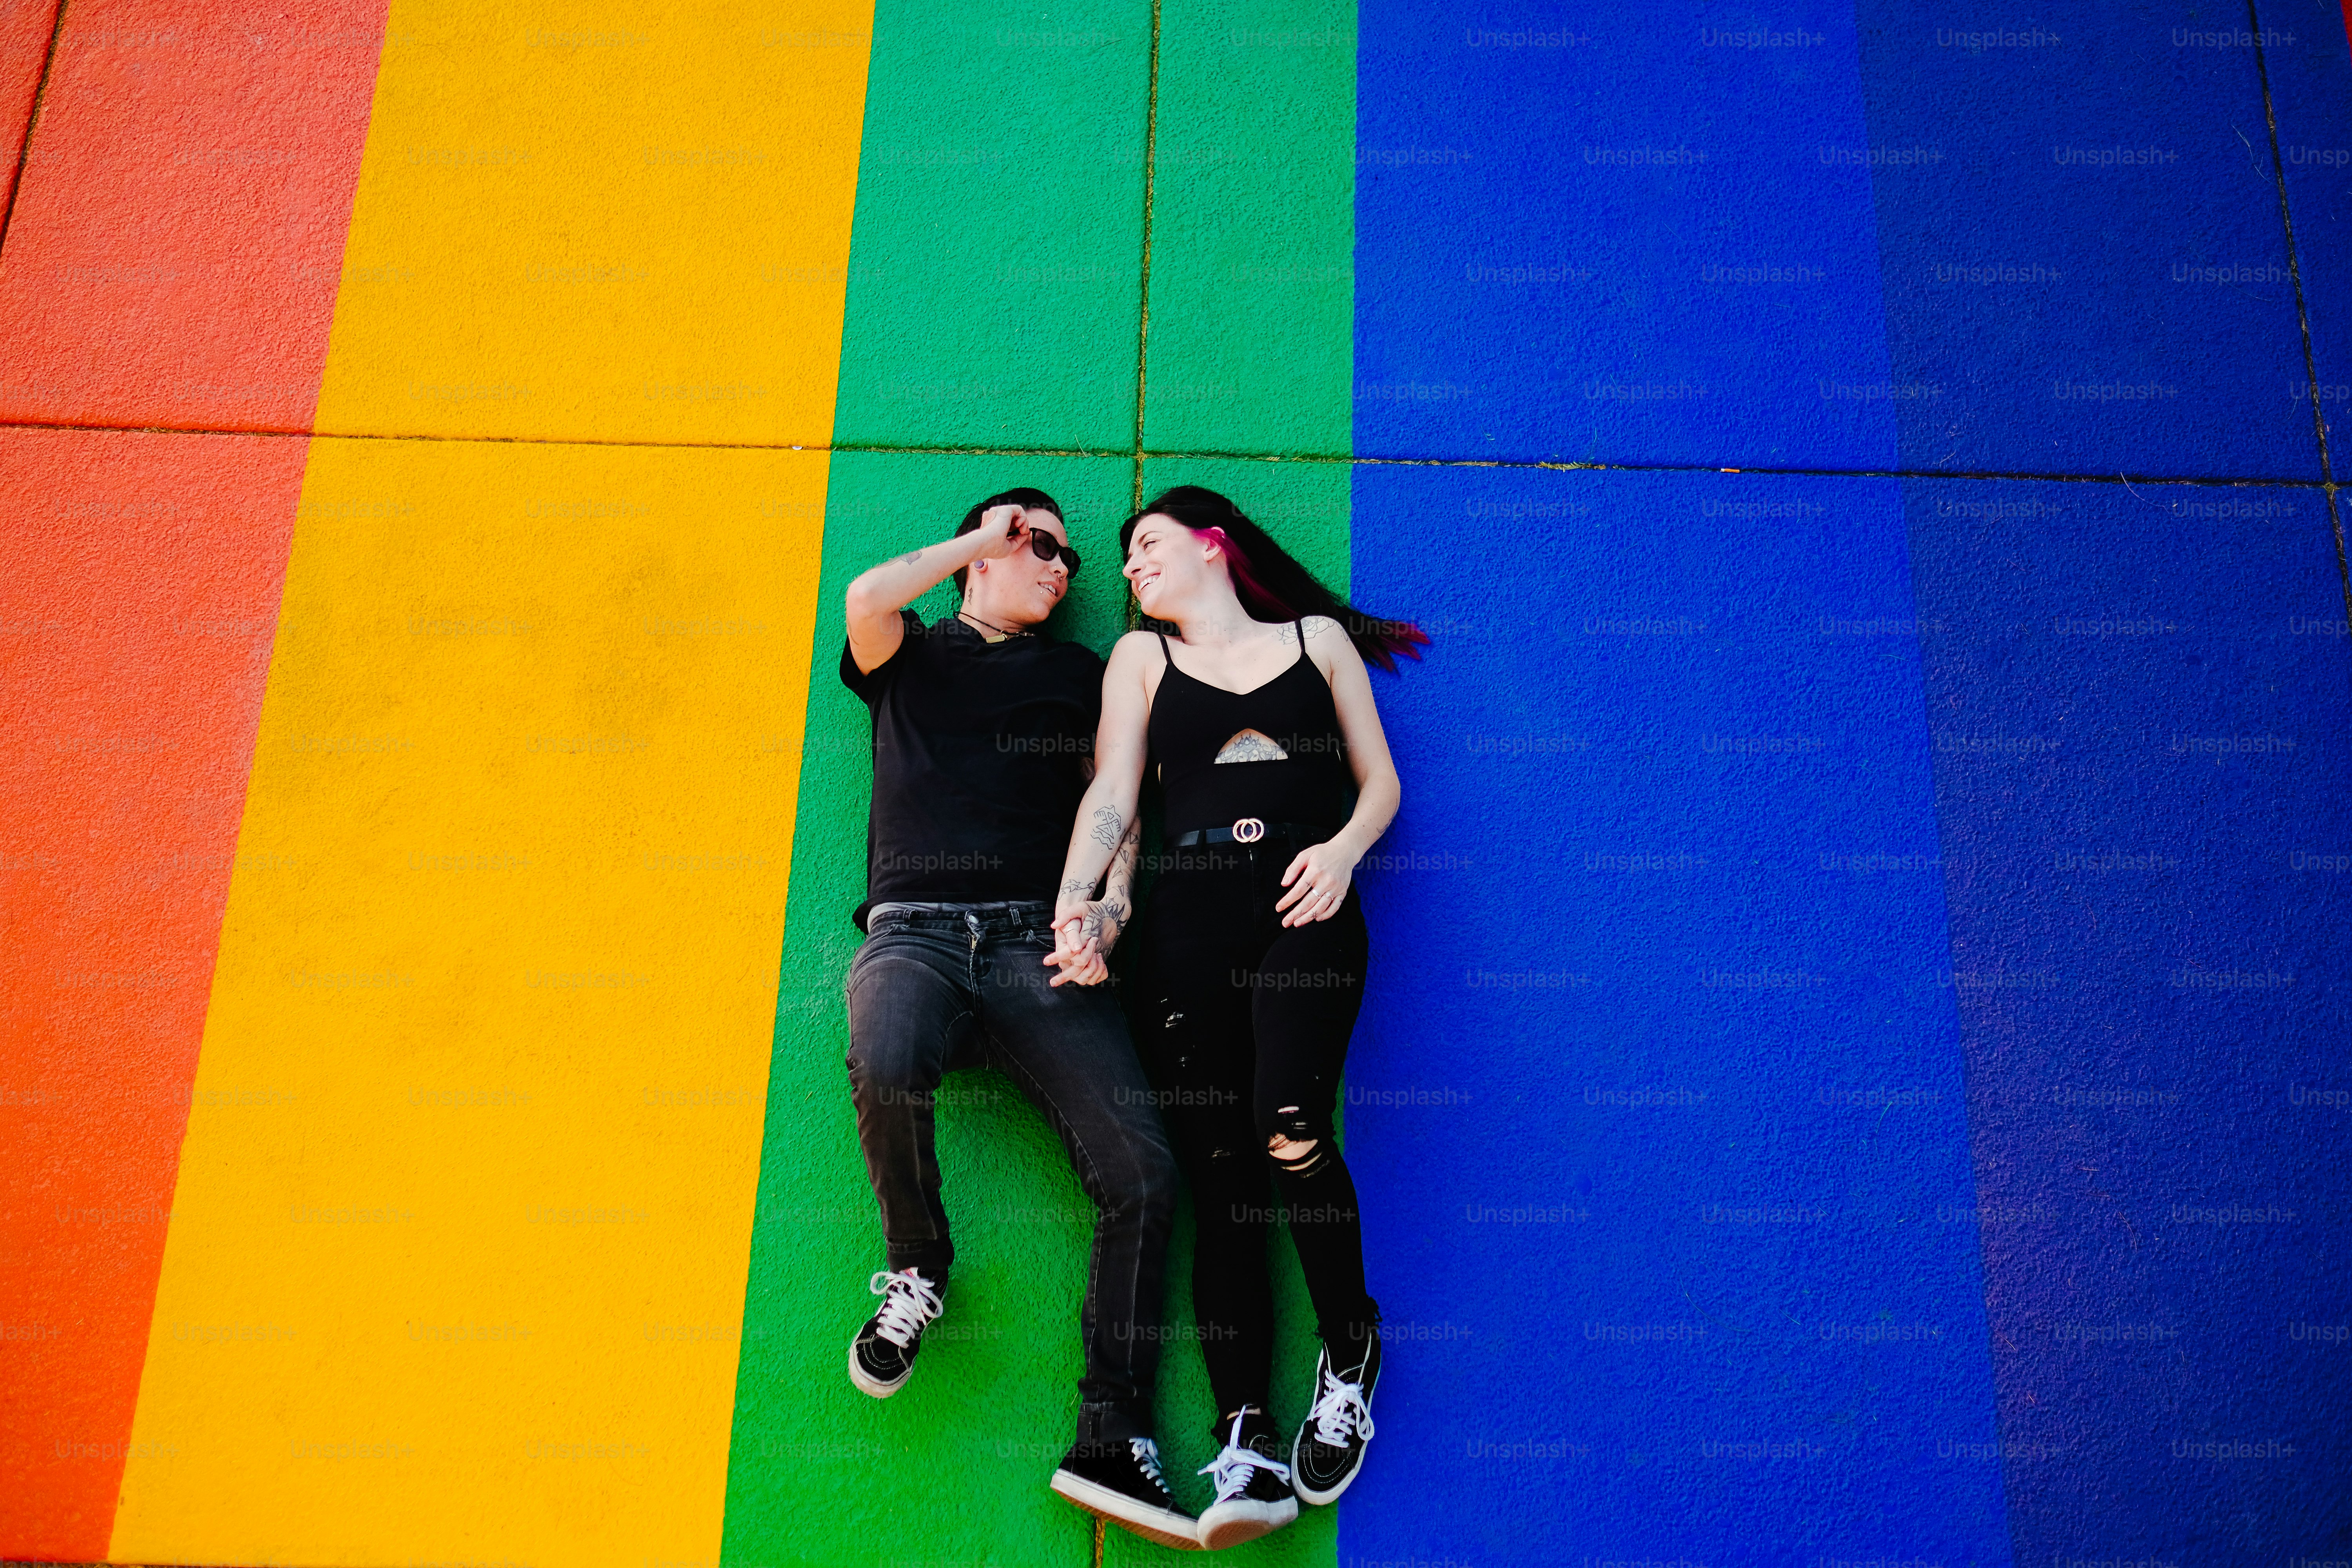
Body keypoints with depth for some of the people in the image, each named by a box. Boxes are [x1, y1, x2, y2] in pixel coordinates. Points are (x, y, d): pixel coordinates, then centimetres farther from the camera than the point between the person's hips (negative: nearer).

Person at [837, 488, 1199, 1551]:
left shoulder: (1078, 675, 24)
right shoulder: (908, 655, 20)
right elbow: (870, 598, -4)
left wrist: (1104, 910, -6)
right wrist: (982, 536, 13)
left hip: (1036, 946, 2)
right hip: (914, 933, -2)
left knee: (1143, 1173, -17)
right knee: (885, 1066, -37)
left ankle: (1110, 1441, -9)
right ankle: (917, 1267, -6)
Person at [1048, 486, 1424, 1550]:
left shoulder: (1317, 639, 20)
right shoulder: (1142, 657, 22)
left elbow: (1381, 781, 17)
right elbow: (1112, 794, 10)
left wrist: (1343, 848, -4)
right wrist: (1074, 899, -8)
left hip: (1304, 911, -2)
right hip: (1187, 922, 2)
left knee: (1286, 1122, -24)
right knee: (1216, 1174, -7)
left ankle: (1350, 1343, 1)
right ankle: (1248, 1443, -7)